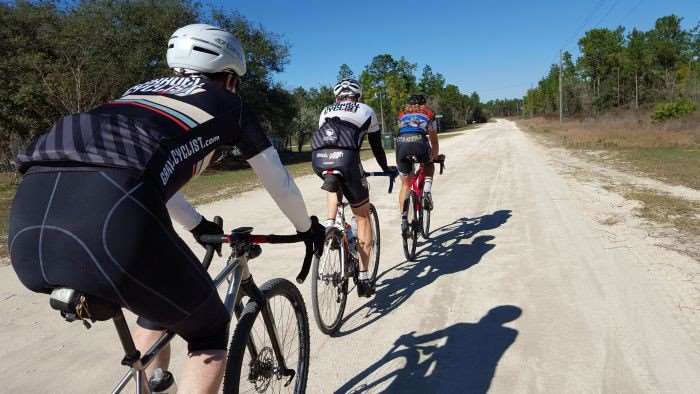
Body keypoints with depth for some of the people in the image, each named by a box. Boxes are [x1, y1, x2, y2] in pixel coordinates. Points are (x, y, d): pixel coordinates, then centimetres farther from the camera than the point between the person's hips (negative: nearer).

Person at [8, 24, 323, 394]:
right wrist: (309, 228, 46)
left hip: (28, 227, 7)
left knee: (157, 306, 33)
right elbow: (279, 182, 29)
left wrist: (199, 225, 58)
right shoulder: (227, 104, 21)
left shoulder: (144, 91, 35)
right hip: (109, 221, -7)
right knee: (210, 333, 19)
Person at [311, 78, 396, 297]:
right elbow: (376, 146, 27)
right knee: (363, 217, 12)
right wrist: (386, 169, 44)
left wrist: (327, 167, 51)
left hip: (318, 159, 4)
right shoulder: (366, 111, 24)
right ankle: (363, 278, 11)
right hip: (345, 158, -3)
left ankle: (329, 224, 20)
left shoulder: (326, 112, 32)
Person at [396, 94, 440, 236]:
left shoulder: (402, 114, 34)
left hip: (401, 144, 2)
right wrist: (435, 156, 48)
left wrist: (407, 153, 51)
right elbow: (434, 140, 33)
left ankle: (404, 219, 6)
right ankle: (427, 190, 7)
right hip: (419, 142, -2)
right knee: (429, 165, 33)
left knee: (405, 184, 16)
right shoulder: (428, 113, 29)